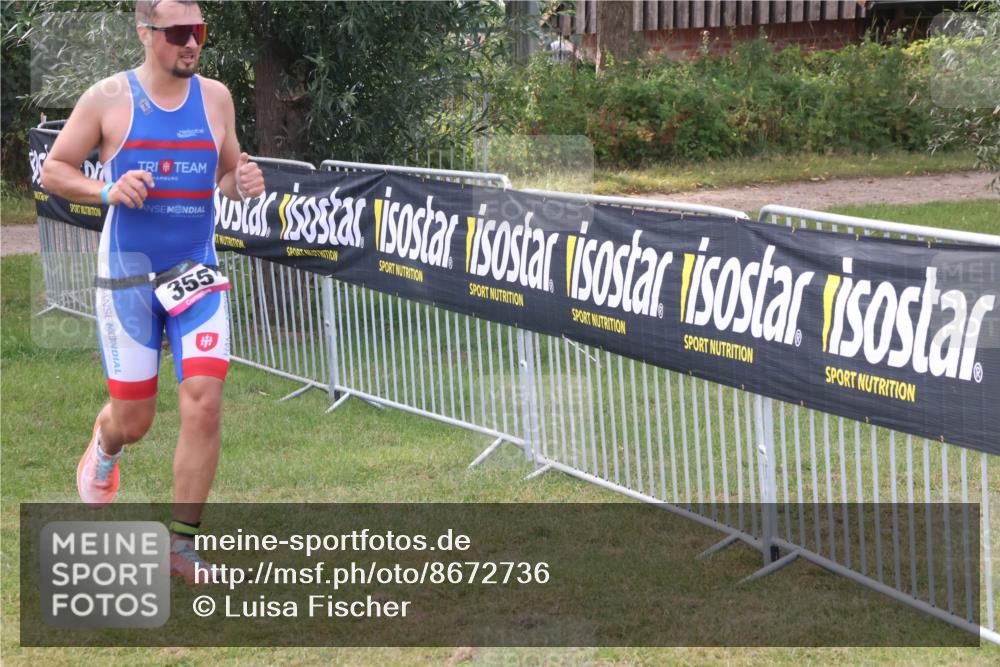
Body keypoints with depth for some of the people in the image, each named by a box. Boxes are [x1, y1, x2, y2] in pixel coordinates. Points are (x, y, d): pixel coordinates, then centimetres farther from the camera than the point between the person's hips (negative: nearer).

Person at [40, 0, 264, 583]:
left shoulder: (215, 97, 3)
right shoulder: (108, 99, -6)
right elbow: (53, 170, 1)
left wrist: (242, 181, -8)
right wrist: (107, 191, -18)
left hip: (197, 272, 2)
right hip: (128, 274, -2)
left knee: (205, 403, -12)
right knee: (133, 419, 5)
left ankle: (183, 541, 1)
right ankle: (105, 448, 44)